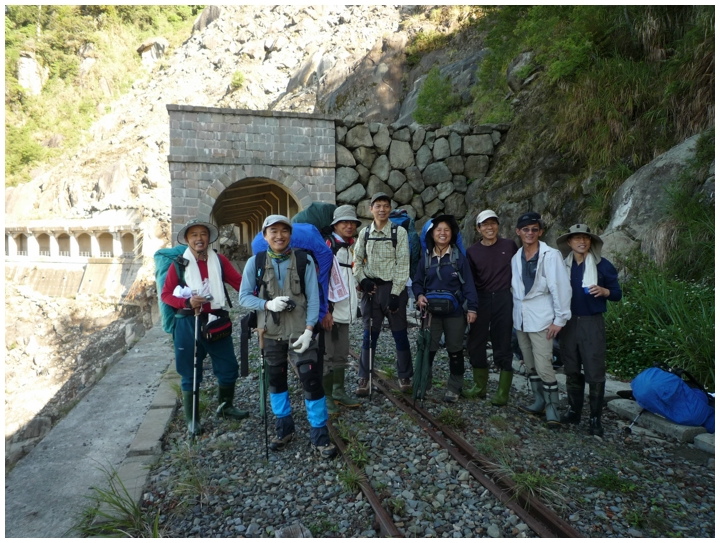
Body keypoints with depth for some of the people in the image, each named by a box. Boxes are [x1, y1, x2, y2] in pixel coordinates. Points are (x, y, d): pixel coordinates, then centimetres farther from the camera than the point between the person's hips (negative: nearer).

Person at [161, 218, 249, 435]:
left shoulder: (219, 261, 2)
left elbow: (239, 283, -5)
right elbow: (165, 294, -2)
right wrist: (187, 302, -19)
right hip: (189, 324, -2)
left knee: (229, 367, 10)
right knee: (190, 373, 8)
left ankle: (225, 406, 34)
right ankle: (192, 419, 25)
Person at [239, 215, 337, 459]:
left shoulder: (304, 260, -4)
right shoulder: (255, 262, 0)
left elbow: (313, 298, -5)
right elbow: (244, 297, -1)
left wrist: (309, 330, -13)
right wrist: (268, 304, -18)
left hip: (299, 331, -2)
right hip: (271, 332, 2)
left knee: (312, 380, -7)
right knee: (276, 379, 14)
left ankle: (319, 435, 8)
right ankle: (284, 428, 34)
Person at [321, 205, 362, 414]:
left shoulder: (349, 247, 16)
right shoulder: (328, 244, -11)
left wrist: (358, 286, 12)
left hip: (344, 310, 9)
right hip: (331, 310, -9)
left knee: (342, 354, 17)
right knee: (327, 355, 0)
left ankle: (338, 391, 29)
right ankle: (325, 396, 11)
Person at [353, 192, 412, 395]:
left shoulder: (399, 232, -4)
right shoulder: (364, 232, 6)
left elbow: (403, 264, -8)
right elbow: (357, 260, 11)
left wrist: (395, 294, -13)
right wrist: (362, 279, -7)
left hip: (394, 288, -2)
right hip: (371, 288, 2)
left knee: (399, 333, 6)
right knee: (369, 334, 5)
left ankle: (404, 376, 20)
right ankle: (364, 378, 13)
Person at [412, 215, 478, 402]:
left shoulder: (459, 257, -2)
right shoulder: (426, 258, 5)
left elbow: (468, 283, -4)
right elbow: (417, 282, 10)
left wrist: (472, 307, -10)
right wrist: (419, 295, -10)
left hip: (455, 311, -1)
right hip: (431, 311, 1)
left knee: (455, 350, 10)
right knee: (427, 348, 1)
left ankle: (454, 387, 23)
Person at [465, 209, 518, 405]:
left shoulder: (509, 245, 1)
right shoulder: (472, 251, 3)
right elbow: (469, 281, 6)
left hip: (503, 299, -2)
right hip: (480, 300, 2)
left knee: (502, 345, 2)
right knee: (476, 343, 6)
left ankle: (503, 392, 11)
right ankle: (479, 386, 22)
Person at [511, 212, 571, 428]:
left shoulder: (551, 255, -9)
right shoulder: (516, 258, 9)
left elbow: (560, 287, -12)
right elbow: (515, 288, 11)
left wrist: (560, 318, -13)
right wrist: (515, 314, 7)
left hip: (541, 319, -6)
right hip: (521, 319, 6)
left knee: (544, 367, -8)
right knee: (531, 365, 13)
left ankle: (553, 409, 5)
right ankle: (540, 402, 25)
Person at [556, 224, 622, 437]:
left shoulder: (603, 265, -2)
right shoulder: (563, 265, 5)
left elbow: (617, 293, 1)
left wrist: (603, 291, -20)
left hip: (592, 323, -3)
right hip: (569, 322, 3)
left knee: (594, 372, -2)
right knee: (572, 371, 11)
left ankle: (595, 418, 9)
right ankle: (573, 411, 23)